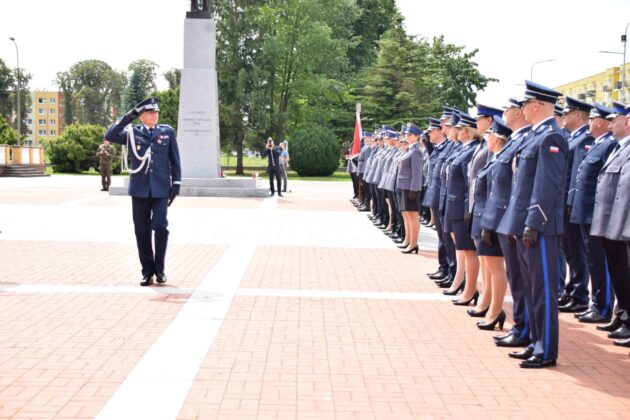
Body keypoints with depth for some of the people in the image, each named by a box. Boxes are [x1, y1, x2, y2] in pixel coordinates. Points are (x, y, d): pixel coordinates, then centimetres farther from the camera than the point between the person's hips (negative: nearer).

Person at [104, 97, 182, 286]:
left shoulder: (167, 132, 7)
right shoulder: (132, 132, 6)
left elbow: (175, 160, 9)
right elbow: (110, 136, -10)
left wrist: (176, 184, 2)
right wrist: (129, 116, -14)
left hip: (161, 189, -1)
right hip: (140, 189, 1)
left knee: (160, 227, -11)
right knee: (142, 230, 3)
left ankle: (159, 269, 6)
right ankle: (147, 271, 13)